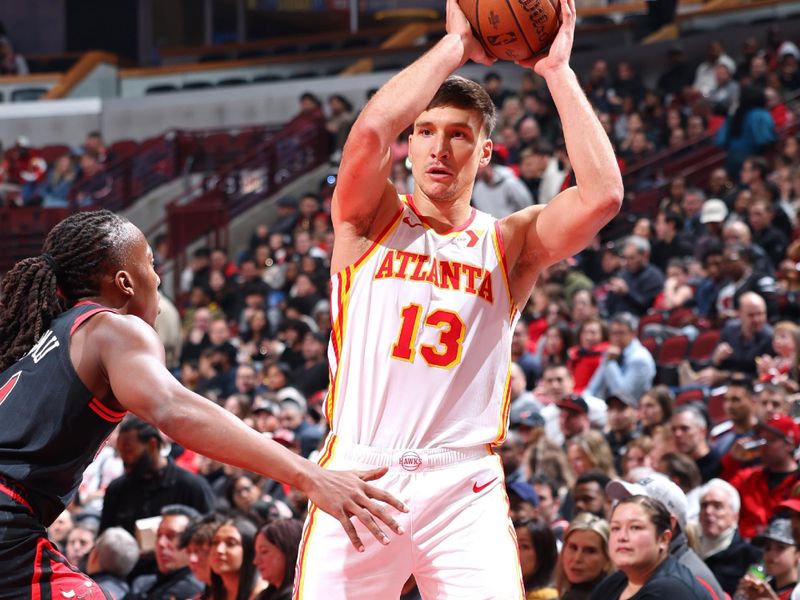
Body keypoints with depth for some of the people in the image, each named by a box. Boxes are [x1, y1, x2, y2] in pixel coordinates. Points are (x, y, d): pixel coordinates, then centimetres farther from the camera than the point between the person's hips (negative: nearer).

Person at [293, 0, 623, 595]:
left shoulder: (510, 243, 11)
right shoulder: (370, 222, 8)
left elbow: (602, 194, -7)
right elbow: (370, 131, -13)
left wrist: (557, 70, -5)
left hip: (464, 488, 1)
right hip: (358, 475, 0)